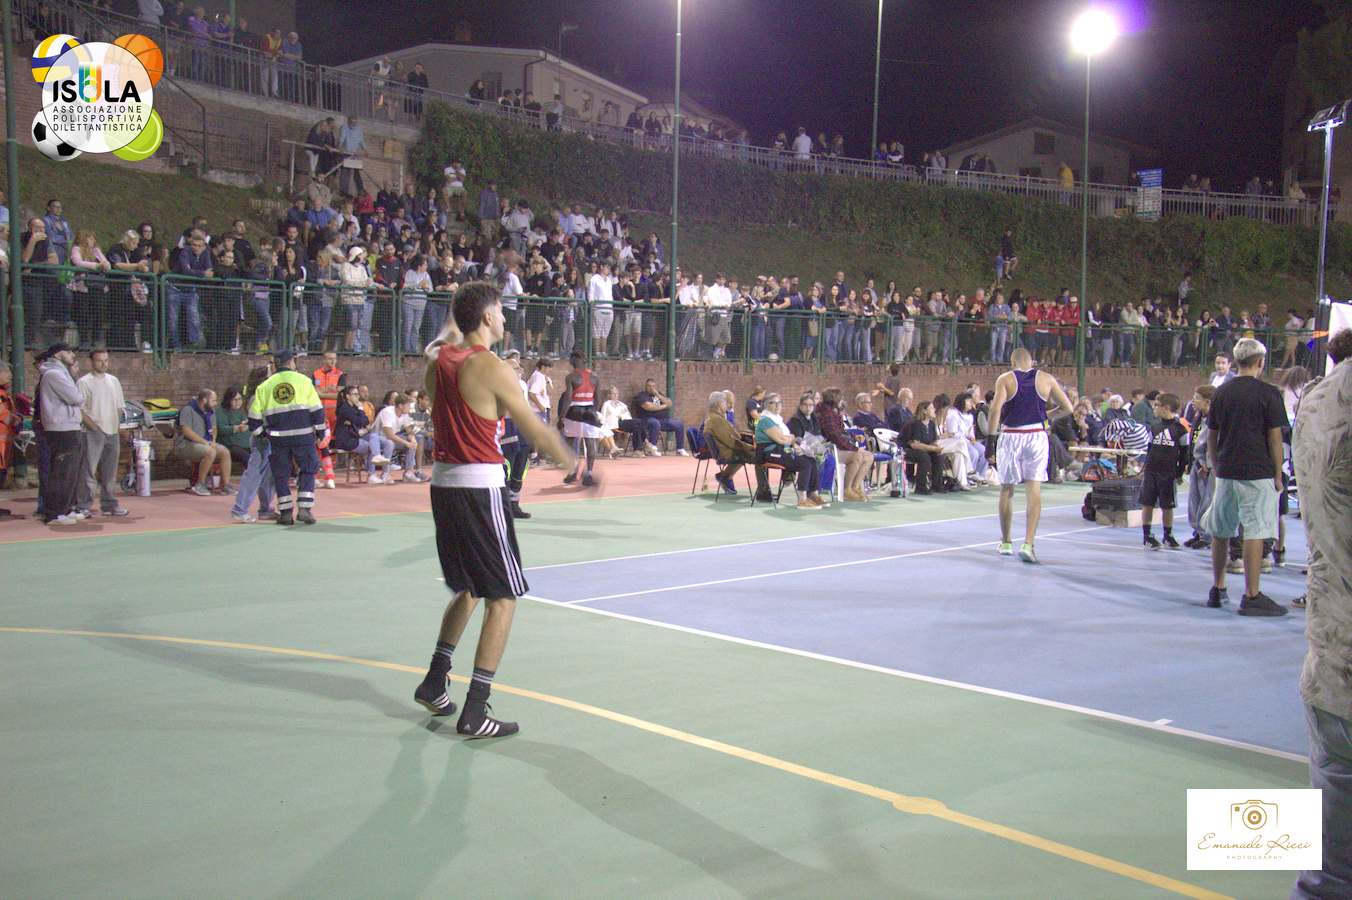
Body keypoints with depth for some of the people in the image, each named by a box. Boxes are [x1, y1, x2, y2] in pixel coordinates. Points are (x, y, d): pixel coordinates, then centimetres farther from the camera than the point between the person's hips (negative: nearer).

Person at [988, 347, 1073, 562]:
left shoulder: (1005, 379, -2)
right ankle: (1028, 543, -13)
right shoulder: (1046, 379, 5)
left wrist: (992, 431, -4)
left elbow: (996, 409, -15)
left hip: (1011, 437, -1)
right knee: (1034, 492, 0)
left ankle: (1006, 543, 23)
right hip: (1037, 436, 1)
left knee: (1006, 491, 13)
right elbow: (1068, 407, 6)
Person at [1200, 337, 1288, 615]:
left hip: (1226, 472, 5)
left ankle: (1217, 590, 22)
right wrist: (1278, 475, 1)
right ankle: (1251, 596, -4)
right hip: (1257, 472, -5)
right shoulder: (1268, 393, -6)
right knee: (1254, 532, -4)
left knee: (1221, 531, 13)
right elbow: (1275, 438, -7)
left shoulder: (1221, 392, 8)